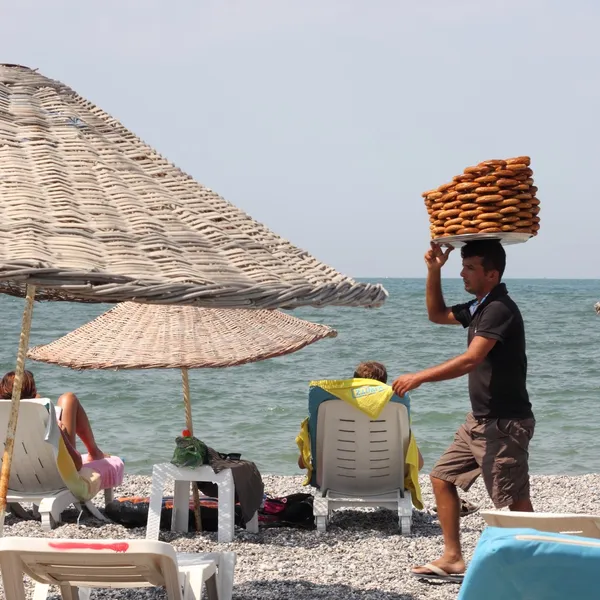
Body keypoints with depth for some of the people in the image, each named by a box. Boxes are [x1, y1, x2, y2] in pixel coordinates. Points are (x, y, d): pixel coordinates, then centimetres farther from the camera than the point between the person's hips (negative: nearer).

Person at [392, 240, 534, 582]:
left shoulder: (500, 309, -18)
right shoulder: (479, 307, 11)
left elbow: (471, 360, -28)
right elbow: (437, 314, 26)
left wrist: (420, 377, -27)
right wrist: (434, 271, 12)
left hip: (504, 422, -10)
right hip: (481, 419, 10)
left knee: (514, 500, -6)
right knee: (443, 477, 13)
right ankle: (453, 559, 18)